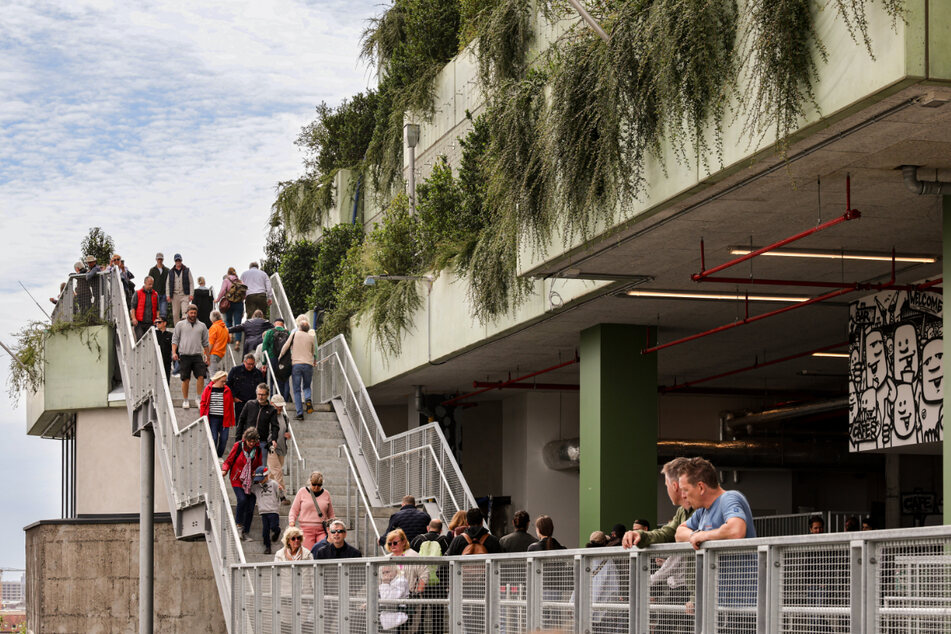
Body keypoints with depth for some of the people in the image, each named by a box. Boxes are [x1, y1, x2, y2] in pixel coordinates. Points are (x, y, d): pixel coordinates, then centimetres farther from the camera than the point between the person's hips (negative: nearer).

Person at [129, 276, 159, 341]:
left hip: (150, 323, 3)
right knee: (140, 339, -15)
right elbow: (133, 307, 1)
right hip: (139, 323, -3)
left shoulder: (155, 294, 13)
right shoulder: (137, 293, 5)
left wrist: (157, 318, 0)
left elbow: (157, 309, 14)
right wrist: (133, 318, -11)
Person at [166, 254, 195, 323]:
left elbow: (191, 282, 5)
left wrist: (191, 294, -4)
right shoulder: (171, 272, 12)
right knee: (175, 314, 1)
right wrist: (168, 295, 3)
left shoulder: (187, 270, 7)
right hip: (175, 295, 2)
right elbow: (167, 284, 13)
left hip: (185, 295, -2)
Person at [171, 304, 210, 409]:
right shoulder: (180, 324, 10)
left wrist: (207, 357, 14)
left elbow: (205, 343, 18)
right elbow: (175, 339, 8)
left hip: (197, 355, 1)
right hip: (184, 356, -1)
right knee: (185, 379, -1)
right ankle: (185, 400, 10)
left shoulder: (202, 326, 15)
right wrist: (174, 352, -5)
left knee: (201, 376, -13)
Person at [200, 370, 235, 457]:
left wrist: (231, 420, 6)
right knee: (213, 438, -4)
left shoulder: (227, 390, 6)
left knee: (224, 439, 0)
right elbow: (203, 404, 5)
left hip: (224, 419, 2)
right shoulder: (208, 389, 1)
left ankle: (219, 457, 15)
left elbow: (231, 406, 8)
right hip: (212, 418, -2)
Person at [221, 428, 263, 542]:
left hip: (250, 481, 3)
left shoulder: (257, 449, 3)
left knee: (250, 507, -3)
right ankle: (238, 525, -6)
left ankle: (245, 532, 6)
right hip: (237, 479, -3)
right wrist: (224, 470, -19)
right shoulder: (238, 446, -6)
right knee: (242, 499, -24)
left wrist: (256, 473, -5)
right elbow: (228, 461, 0)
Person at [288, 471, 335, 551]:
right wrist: (292, 522, -8)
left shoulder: (326, 494, 11)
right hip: (306, 529, -1)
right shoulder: (302, 492, 6)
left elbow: (331, 515, 19)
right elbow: (294, 510, 9)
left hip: (322, 530, 1)